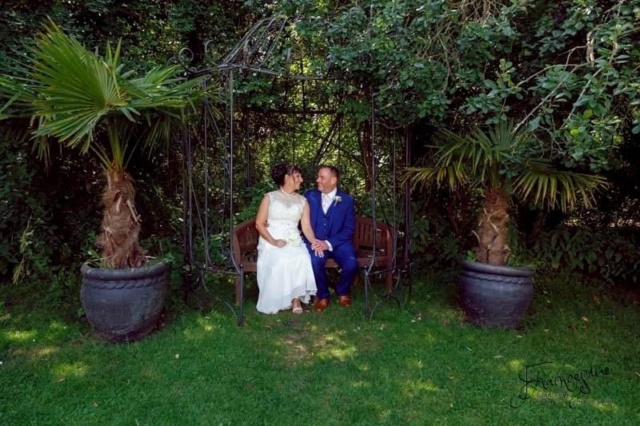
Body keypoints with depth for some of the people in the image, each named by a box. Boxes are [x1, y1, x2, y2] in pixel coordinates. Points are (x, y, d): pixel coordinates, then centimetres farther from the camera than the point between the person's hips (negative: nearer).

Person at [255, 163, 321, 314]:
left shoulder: (302, 201, 13)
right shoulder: (270, 197, 4)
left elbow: (306, 226, 3)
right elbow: (259, 224, -1)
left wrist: (314, 242, -17)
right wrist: (273, 241, -16)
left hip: (294, 241, 3)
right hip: (271, 241, -2)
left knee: (302, 258, -31)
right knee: (280, 261, -35)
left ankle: (297, 298, -19)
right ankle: (277, 300, -17)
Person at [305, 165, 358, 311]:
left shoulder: (347, 200, 0)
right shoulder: (309, 196, 4)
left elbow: (349, 229, -3)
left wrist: (329, 243, -17)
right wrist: (312, 241, -15)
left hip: (339, 243, 0)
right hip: (316, 242, 0)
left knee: (351, 263, -27)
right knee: (314, 261, -32)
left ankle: (342, 291, 9)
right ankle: (323, 295, -2)